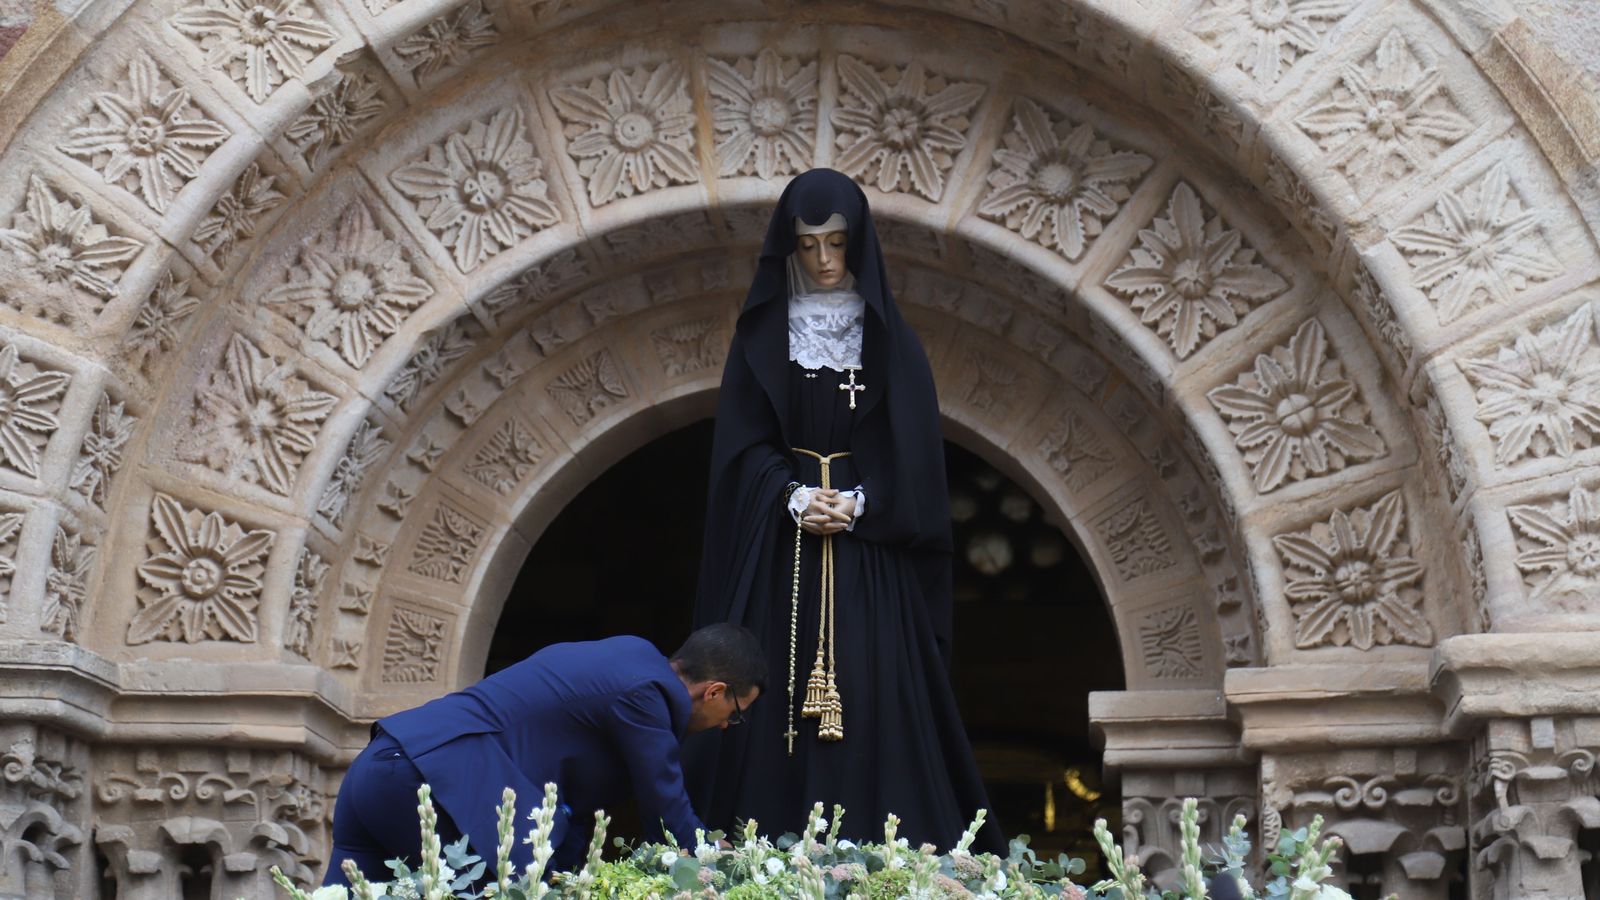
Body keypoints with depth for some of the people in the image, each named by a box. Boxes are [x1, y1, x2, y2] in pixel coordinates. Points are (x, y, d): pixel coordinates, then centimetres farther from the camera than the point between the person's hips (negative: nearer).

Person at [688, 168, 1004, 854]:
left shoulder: (891, 341, 8)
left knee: (872, 694, -7)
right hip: (778, 553, 0)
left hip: (871, 552, 0)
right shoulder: (762, 336, 9)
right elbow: (744, 444, 3)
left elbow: (913, 451, 3)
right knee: (776, 695, -5)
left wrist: (861, 504, -12)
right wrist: (793, 497, -13)